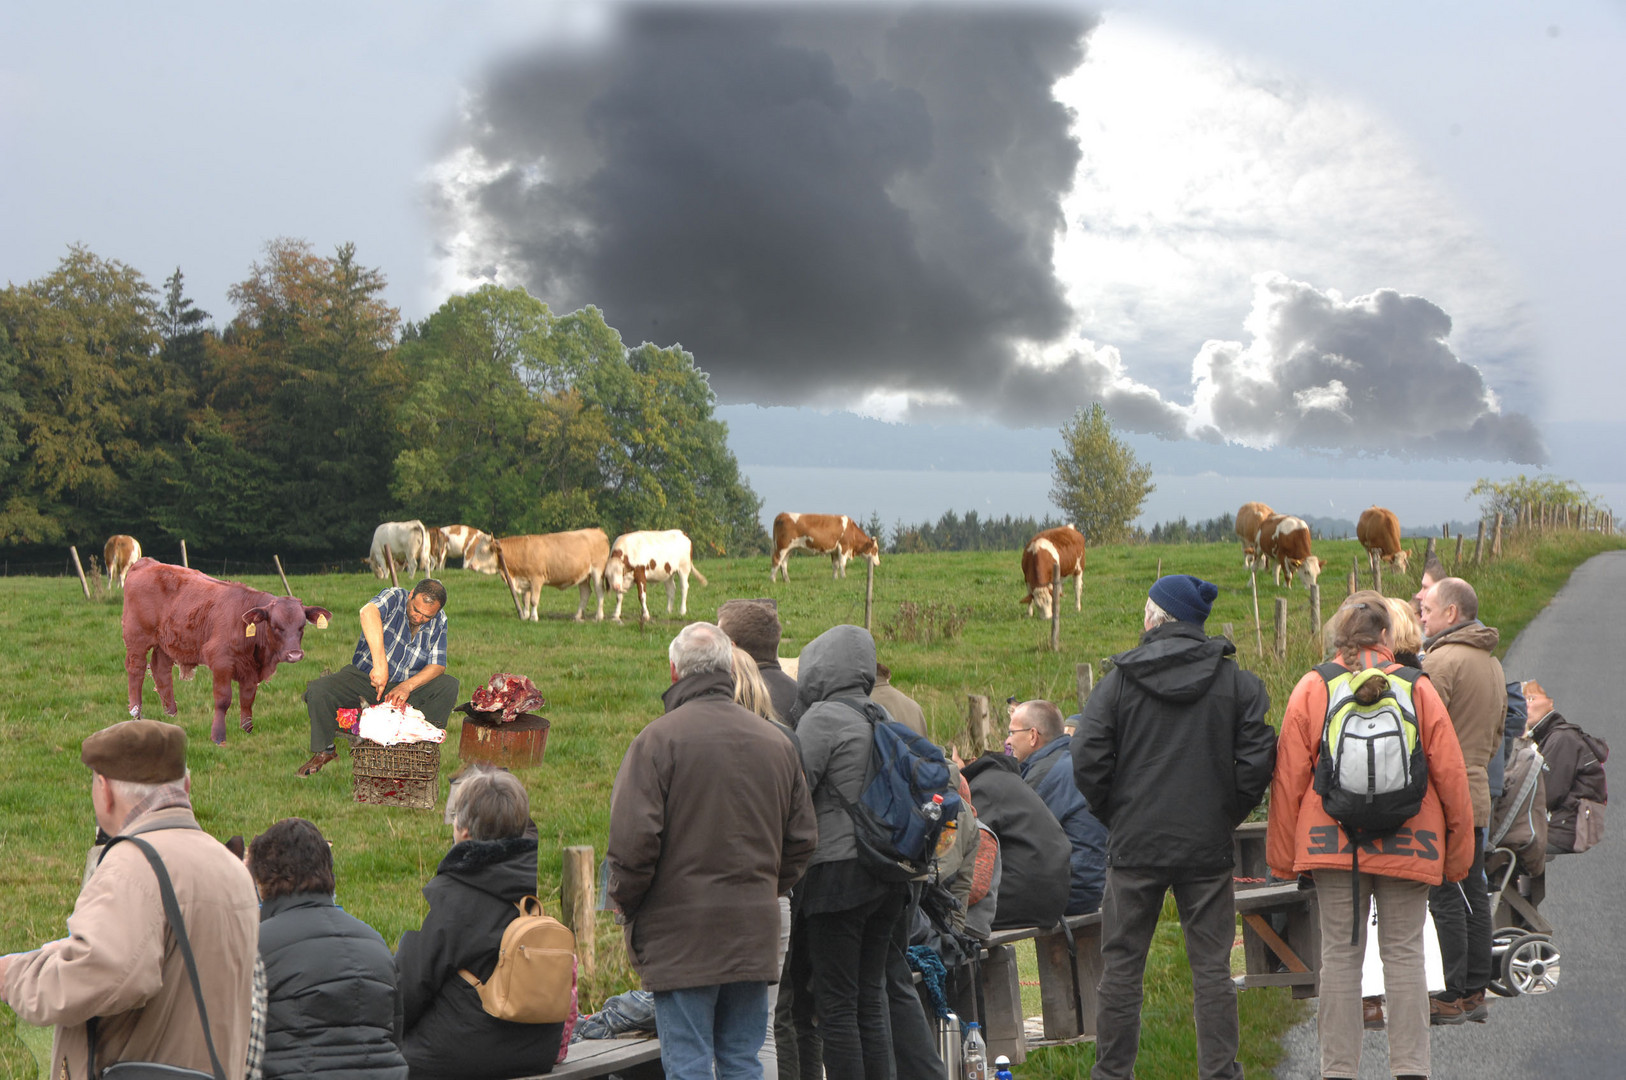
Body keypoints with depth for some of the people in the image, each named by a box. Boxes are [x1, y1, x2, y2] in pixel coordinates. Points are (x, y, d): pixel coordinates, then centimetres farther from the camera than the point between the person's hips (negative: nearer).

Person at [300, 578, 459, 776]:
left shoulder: (439, 622, -3)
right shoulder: (395, 598, -17)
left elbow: (437, 665, -8)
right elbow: (368, 611, -41)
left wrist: (408, 686, -28)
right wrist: (380, 663, -51)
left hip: (407, 686, 3)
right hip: (364, 676, -2)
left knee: (449, 686, -21)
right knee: (317, 691, -26)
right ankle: (324, 751, -3)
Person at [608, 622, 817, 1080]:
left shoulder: (658, 739, -9)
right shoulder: (776, 741, 9)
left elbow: (632, 840, -13)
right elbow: (802, 838, 14)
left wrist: (625, 903, 2)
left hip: (680, 933, -5)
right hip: (754, 934, 5)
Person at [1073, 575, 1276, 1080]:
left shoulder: (1120, 680, -2)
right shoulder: (1237, 682, 1)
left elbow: (1087, 762, -6)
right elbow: (1256, 761, -4)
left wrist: (1116, 816, 7)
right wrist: (1226, 815, 8)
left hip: (1134, 846, -1)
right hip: (1208, 848, 1)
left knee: (1121, 967, 7)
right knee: (1211, 967, 5)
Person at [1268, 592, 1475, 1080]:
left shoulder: (1312, 689, 2)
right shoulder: (1418, 689, 2)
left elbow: (1289, 775, 1)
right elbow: (1450, 775, 2)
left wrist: (1282, 853, 7)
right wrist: (1458, 852, 10)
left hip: (1333, 842, 0)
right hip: (1406, 847, 0)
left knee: (1341, 954, 4)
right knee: (1404, 953, 4)